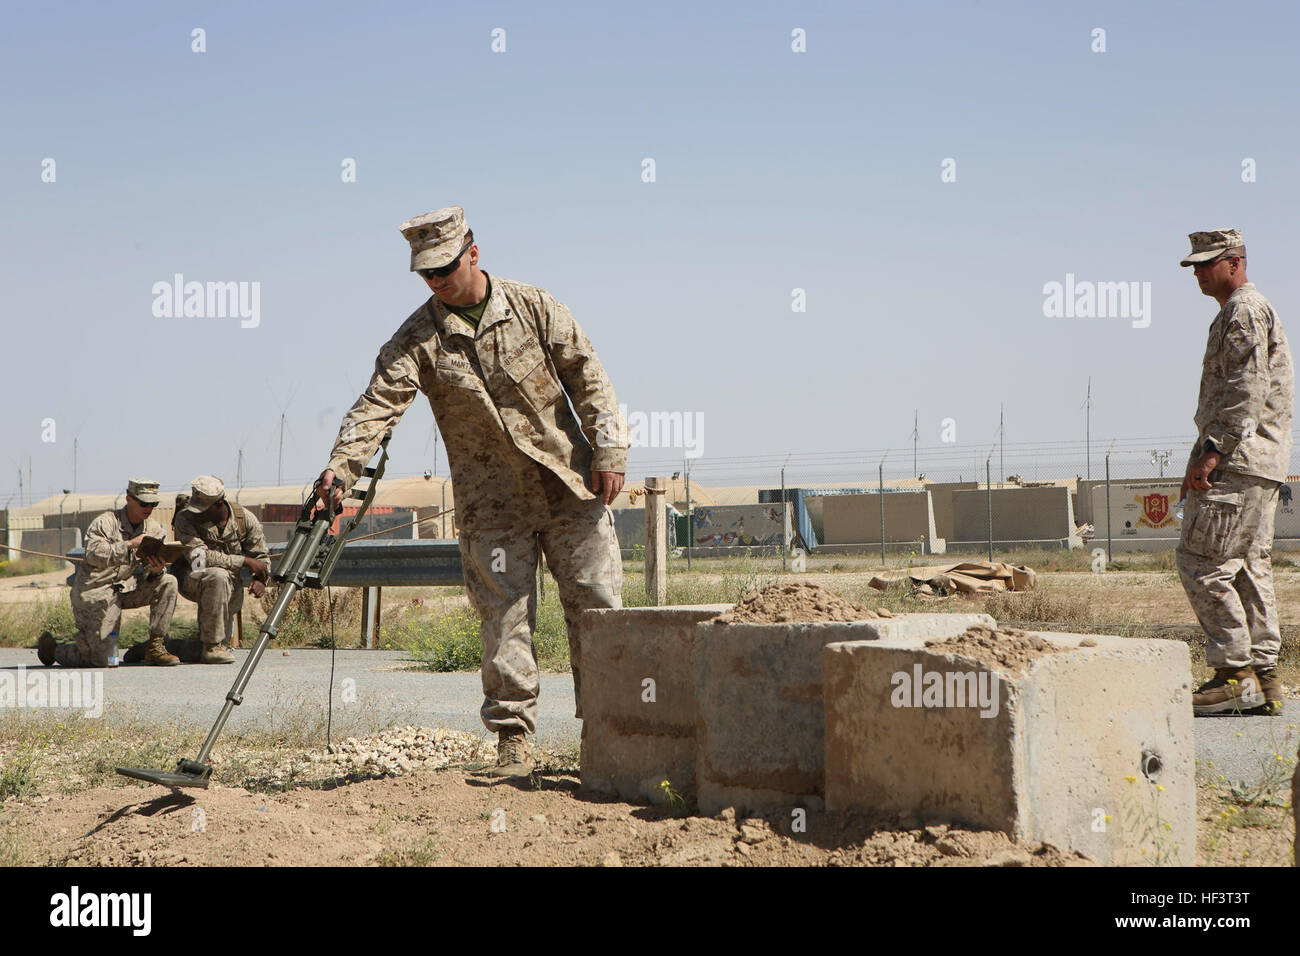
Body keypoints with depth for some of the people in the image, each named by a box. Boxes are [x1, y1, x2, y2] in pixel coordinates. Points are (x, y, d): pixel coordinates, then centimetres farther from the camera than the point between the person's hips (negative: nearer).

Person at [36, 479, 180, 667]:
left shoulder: (154, 529, 6)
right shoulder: (106, 523, -12)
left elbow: (149, 573, 3)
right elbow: (94, 554, -28)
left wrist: (157, 570, -22)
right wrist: (129, 545, -34)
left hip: (125, 587, 6)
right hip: (95, 591, -6)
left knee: (168, 583, -16)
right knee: (103, 660, -10)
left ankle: (155, 647, -10)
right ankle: (53, 648, 19)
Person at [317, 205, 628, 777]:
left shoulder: (534, 309, 0)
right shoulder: (418, 338, -3)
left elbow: (587, 377, 3)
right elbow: (379, 402, -12)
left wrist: (609, 451, -3)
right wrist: (341, 467, -27)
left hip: (570, 485, 1)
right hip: (490, 502, 0)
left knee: (597, 604, 3)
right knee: (505, 617, -1)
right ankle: (512, 738, 7)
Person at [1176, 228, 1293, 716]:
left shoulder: (1245, 311, -10)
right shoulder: (1239, 312, 23)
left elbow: (1247, 390, -19)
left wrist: (1213, 452, -23)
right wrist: (1204, 458, 22)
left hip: (1240, 458, -11)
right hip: (1254, 464, 11)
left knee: (1201, 561, -11)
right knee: (1248, 567, 9)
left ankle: (1235, 673, -9)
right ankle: (1263, 679, 9)